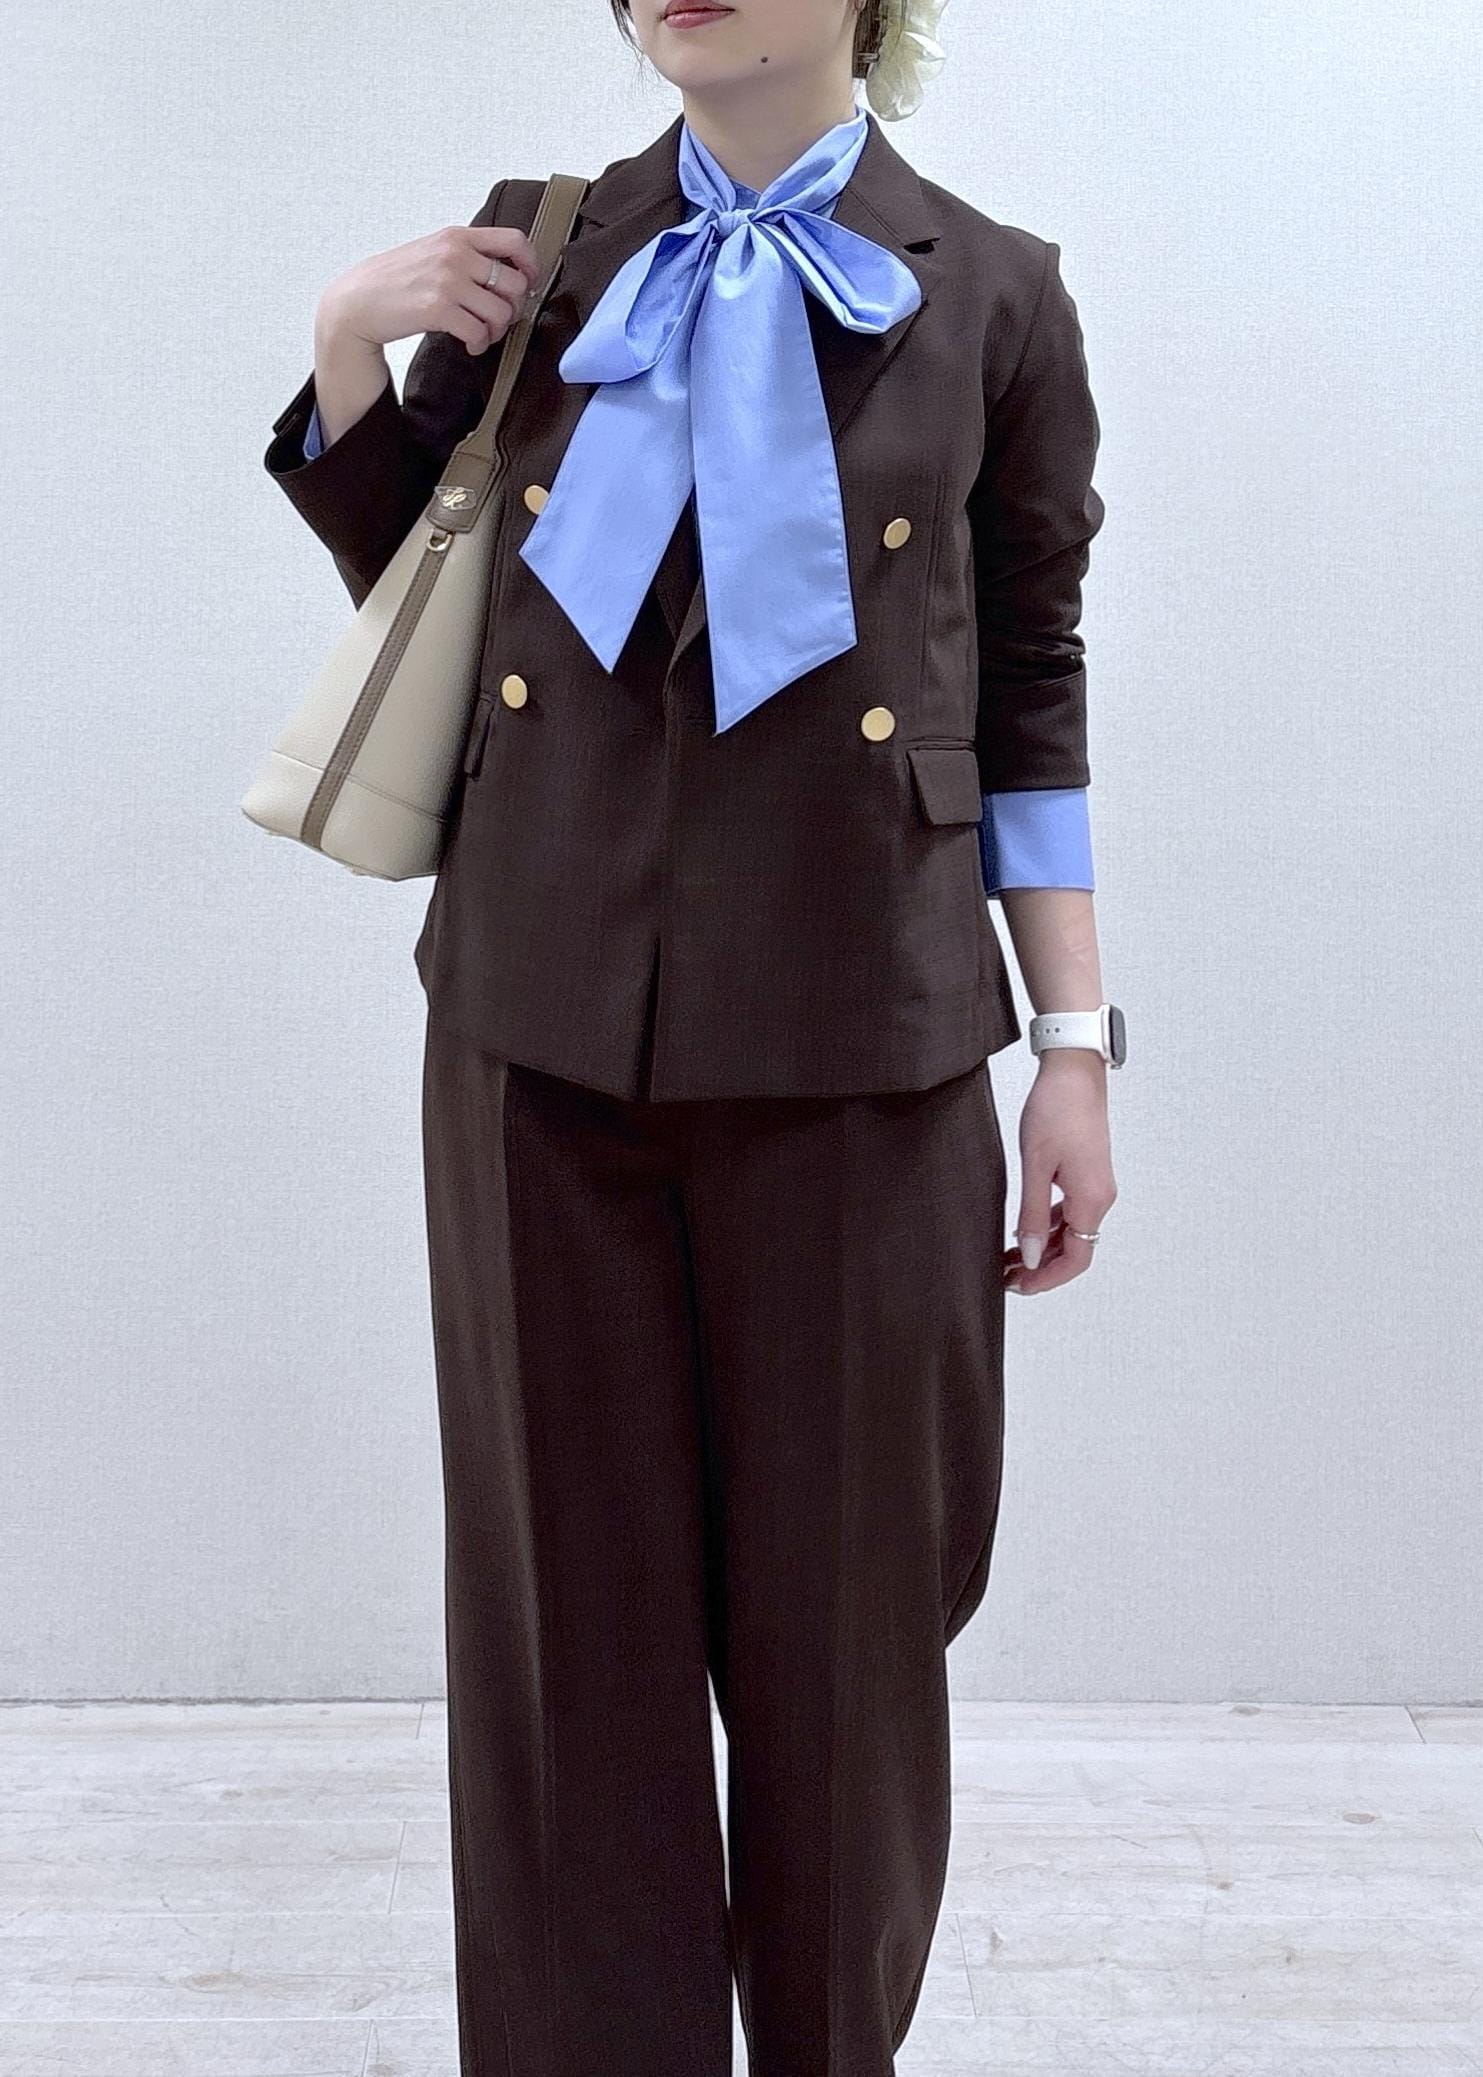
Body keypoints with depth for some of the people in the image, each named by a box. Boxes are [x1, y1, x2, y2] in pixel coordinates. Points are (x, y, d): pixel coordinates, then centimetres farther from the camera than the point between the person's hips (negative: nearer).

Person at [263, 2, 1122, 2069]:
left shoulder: (992, 299, 5)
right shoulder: (532, 263, 9)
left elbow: (1031, 696, 6)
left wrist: (1076, 1049, 3)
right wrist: (349, 352, 1)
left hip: (857, 1049, -1)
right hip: (543, 1029, 2)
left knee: (838, 1622, 8)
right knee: (570, 1608, 7)